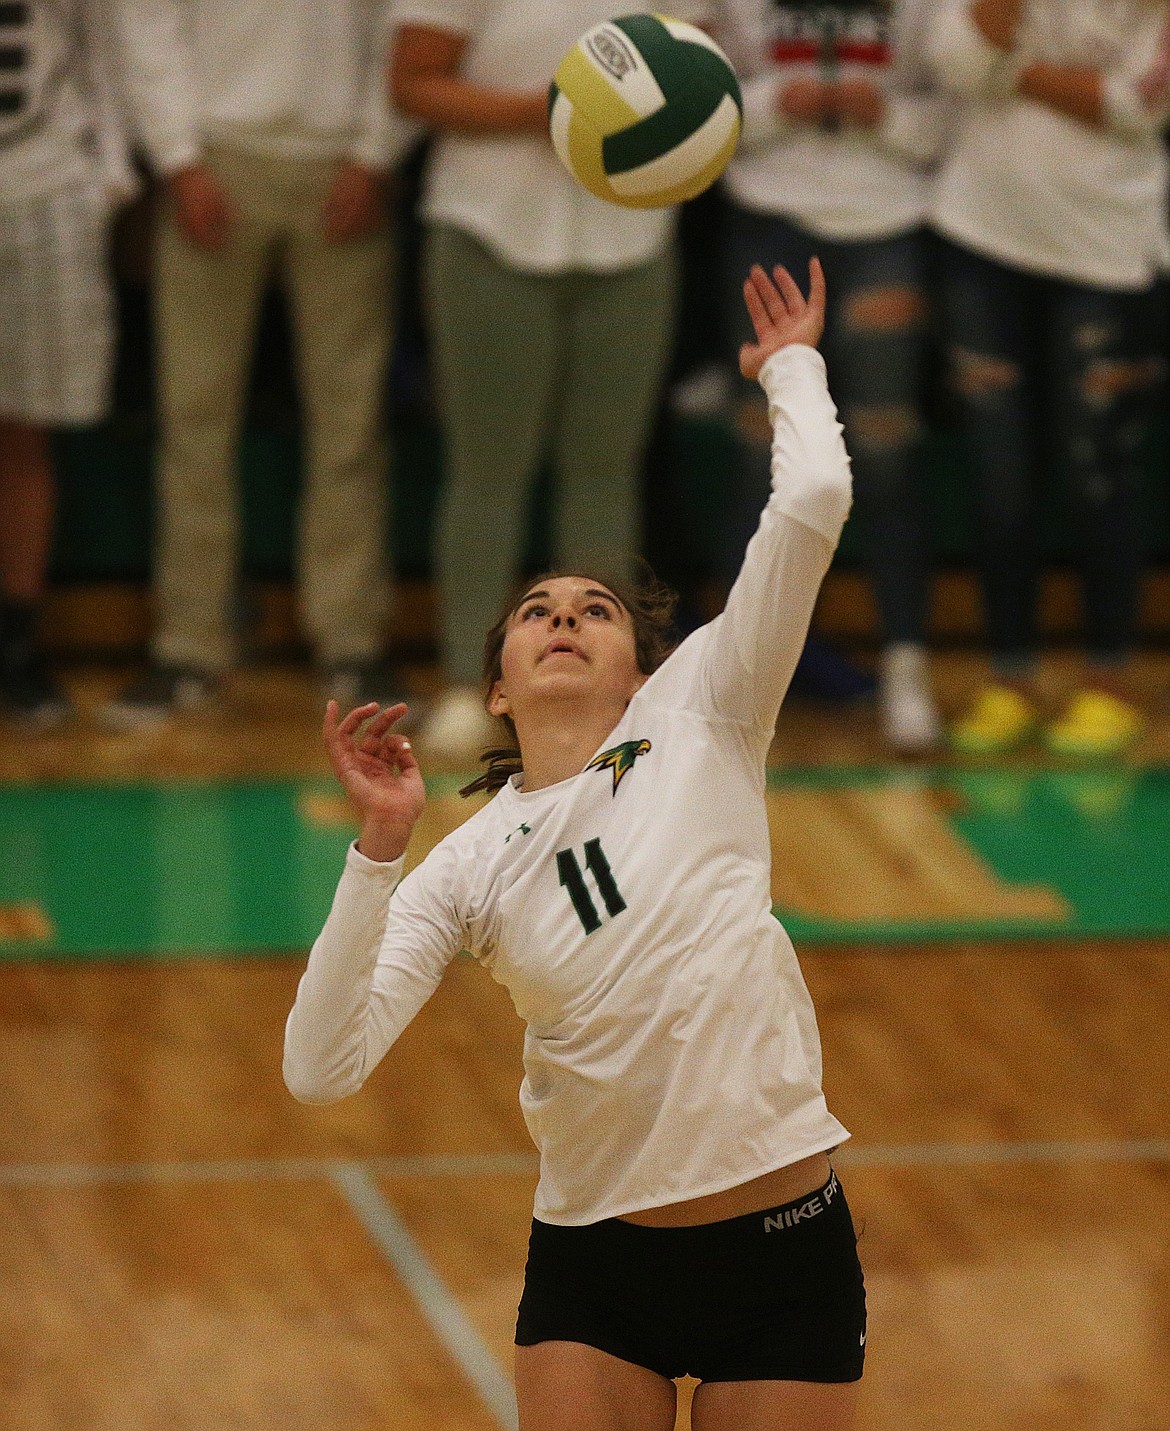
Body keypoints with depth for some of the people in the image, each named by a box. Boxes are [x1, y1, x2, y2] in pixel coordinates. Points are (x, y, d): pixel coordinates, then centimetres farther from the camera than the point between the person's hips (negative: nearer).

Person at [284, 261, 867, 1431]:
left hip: (782, 1251, -1)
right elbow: (323, 1068, -11)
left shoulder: (694, 722, 0)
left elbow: (811, 504, -10)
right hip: (592, 1268, 1)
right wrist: (379, 846, -17)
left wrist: (789, 368, 8)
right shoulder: (464, 866, 3)